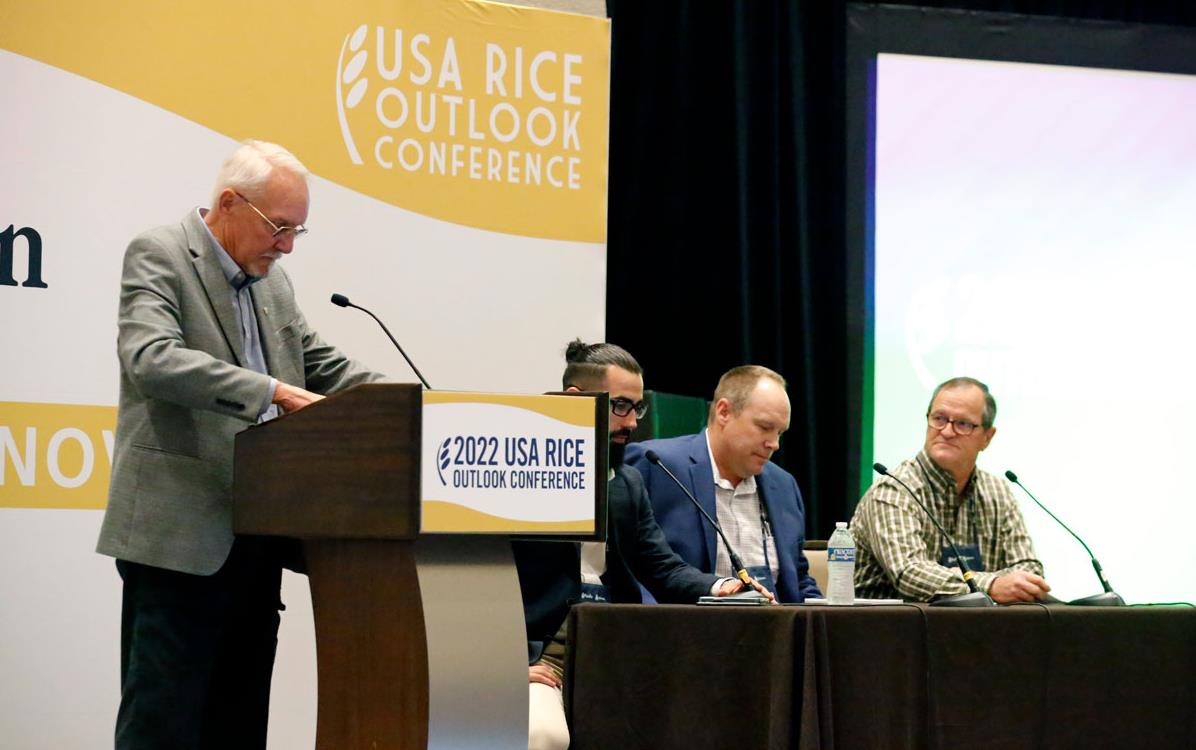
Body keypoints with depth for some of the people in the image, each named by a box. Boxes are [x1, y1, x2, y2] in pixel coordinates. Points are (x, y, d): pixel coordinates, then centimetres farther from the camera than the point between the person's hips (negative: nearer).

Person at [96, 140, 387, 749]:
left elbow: (323, 367, 22)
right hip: (181, 537, -8)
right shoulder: (158, 257, -6)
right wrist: (272, 392, -30)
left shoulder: (271, 280, 17)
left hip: (255, 534, 8)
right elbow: (152, 360, -22)